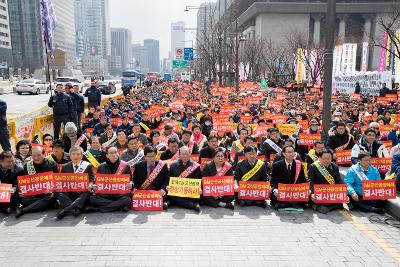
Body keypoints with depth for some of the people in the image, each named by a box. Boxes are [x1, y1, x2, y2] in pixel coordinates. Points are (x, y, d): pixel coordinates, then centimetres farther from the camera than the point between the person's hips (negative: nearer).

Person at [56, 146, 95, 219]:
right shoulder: (65, 167, 16)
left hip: (82, 192, -2)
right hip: (69, 193, 2)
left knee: (88, 193, -34)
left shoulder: (88, 166, 9)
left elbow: (92, 180, 4)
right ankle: (75, 208, -42)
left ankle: (67, 208, -48)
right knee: (57, 191, -24)